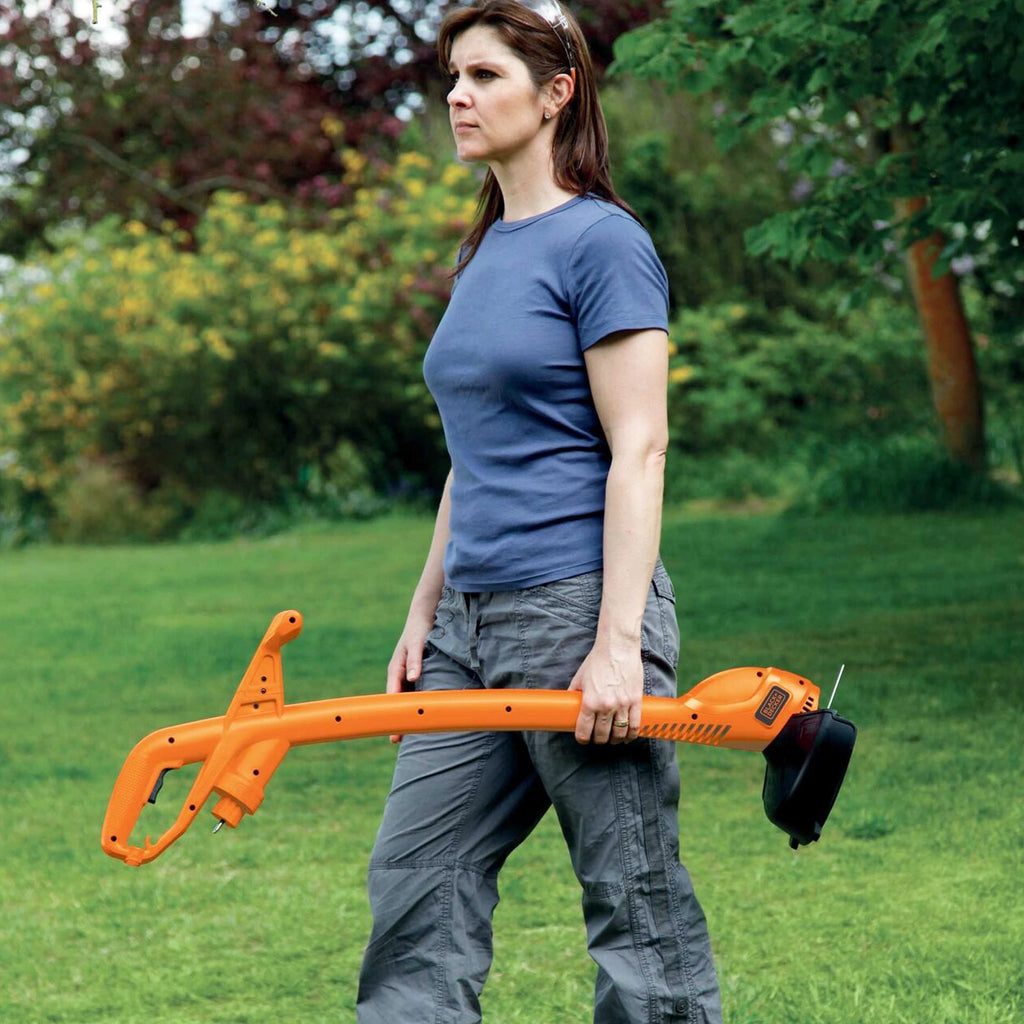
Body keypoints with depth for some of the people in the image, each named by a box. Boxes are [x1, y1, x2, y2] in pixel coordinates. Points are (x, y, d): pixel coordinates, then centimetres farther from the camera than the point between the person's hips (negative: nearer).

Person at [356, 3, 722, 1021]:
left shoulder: (601, 242, -9)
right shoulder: (484, 253, 16)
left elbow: (638, 452, -15)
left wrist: (618, 644, -20)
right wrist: (425, 613, 18)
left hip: (578, 604, -9)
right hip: (472, 625, 9)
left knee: (637, 903, -1)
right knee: (414, 883, 6)